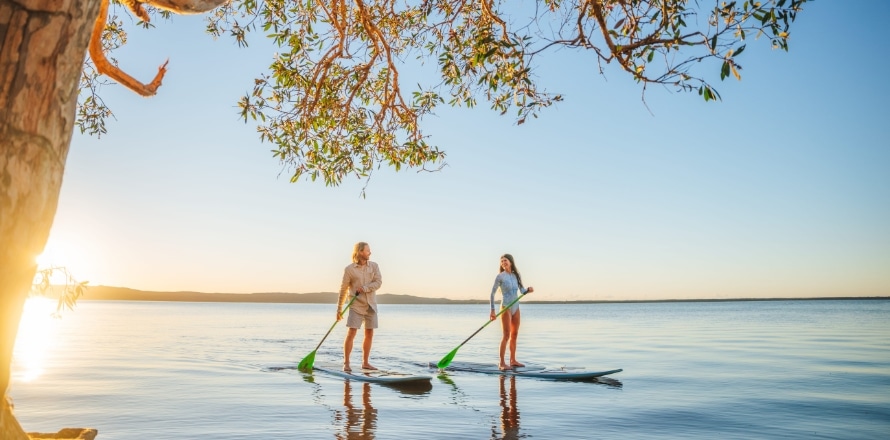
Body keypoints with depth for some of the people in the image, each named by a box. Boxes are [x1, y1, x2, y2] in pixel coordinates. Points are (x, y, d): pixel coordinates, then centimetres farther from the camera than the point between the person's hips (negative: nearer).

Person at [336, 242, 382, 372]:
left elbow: (378, 282, -5)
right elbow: (343, 290, -2)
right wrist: (339, 310, 0)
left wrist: (365, 288, -20)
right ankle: (346, 363, -1)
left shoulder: (374, 266, 3)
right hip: (356, 306, -4)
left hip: (371, 305, 4)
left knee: (369, 334, 7)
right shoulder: (349, 269, -6)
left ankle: (365, 362, 19)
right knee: (351, 333, -10)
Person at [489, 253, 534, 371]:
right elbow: (492, 293, -6)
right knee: (506, 335, -10)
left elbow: (522, 291, 11)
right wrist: (492, 310, -10)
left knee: (515, 335, 11)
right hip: (506, 307, -6)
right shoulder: (500, 276, -7)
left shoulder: (517, 275, 6)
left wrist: (528, 290, -12)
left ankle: (513, 360, 21)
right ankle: (501, 363, -6)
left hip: (516, 307, 6)